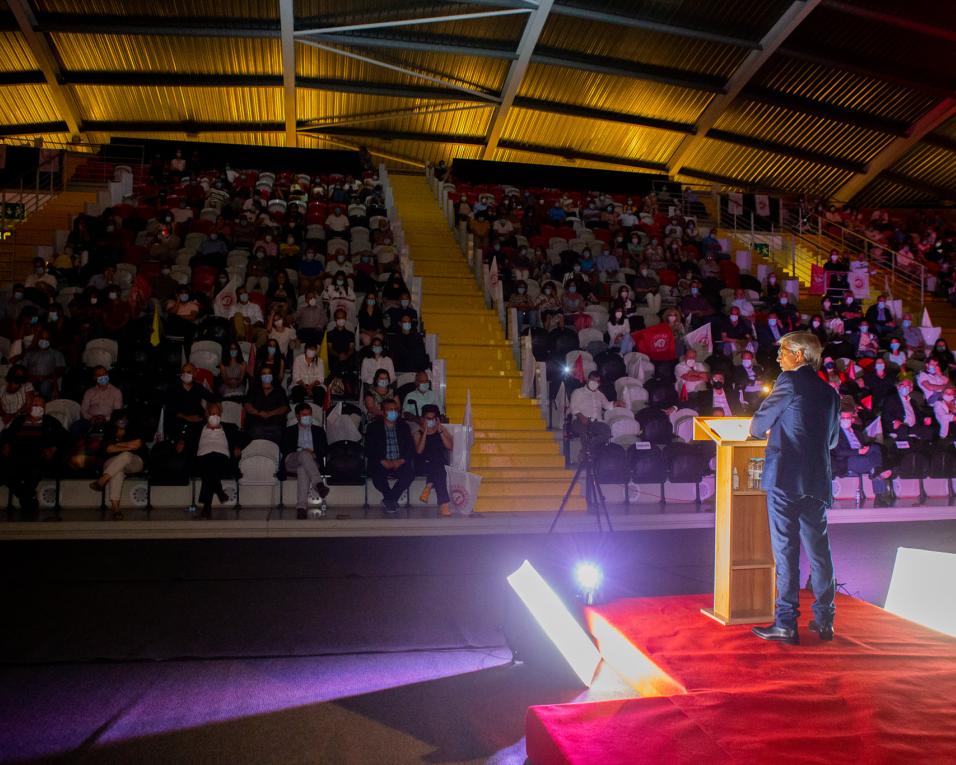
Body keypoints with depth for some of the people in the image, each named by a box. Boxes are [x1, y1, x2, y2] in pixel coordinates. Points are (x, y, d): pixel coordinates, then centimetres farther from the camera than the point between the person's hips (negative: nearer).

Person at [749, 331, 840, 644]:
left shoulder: (790, 381, -6)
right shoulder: (830, 392, 14)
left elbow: (760, 421, 1)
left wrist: (756, 430, 22)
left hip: (784, 478, -6)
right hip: (817, 482, 7)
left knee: (785, 551, -3)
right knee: (818, 550, 13)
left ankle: (786, 623, -1)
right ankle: (824, 621, 20)